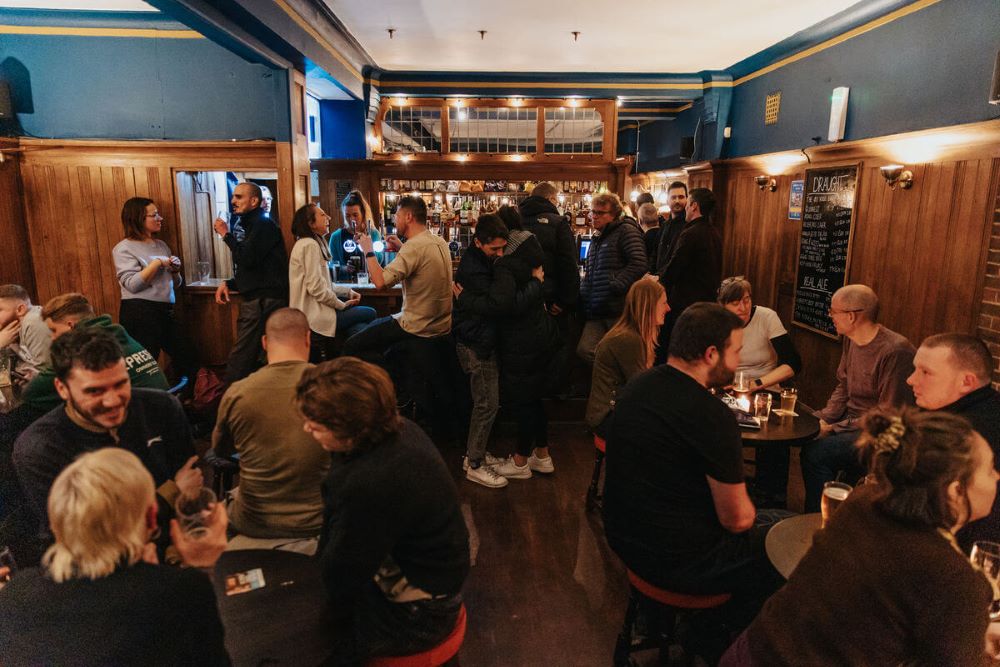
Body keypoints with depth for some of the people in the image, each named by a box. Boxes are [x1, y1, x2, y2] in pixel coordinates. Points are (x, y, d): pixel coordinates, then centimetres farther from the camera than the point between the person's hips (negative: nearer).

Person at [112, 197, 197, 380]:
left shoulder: (161, 245, 15)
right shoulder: (124, 248, -5)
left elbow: (175, 284, 20)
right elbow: (132, 285, -17)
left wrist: (175, 271, -1)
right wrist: (157, 263, -16)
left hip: (165, 311, 7)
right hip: (140, 313, -7)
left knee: (186, 358, 10)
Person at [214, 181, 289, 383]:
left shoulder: (263, 225, -9)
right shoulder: (251, 226, 21)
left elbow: (247, 259, -19)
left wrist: (226, 235, -7)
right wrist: (228, 284, 10)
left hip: (264, 300, -10)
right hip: (255, 299, 10)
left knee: (239, 361, -10)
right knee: (247, 359, 13)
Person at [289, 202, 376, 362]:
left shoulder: (311, 243, 17)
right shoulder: (310, 245, -15)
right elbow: (316, 287, -22)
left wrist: (348, 292, 7)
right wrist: (342, 305, -11)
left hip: (313, 312, 9)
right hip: (315, 317, -9)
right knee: (369, 313, -1)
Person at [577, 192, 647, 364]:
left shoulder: (626, 231, -3)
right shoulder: (597, 238, 23)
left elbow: (638, 264, -16)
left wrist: (615, 287, -19)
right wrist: (583, 292, 17)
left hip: (618, 310, -8)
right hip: (596, 311, 8)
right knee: (584, 350, -3)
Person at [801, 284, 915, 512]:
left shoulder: (895, 351, -22)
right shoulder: (851, 340, 5)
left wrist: (835, 429, -19)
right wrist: (823, 419, -2)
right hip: (851, 423, 8)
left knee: (815, 453, -25)